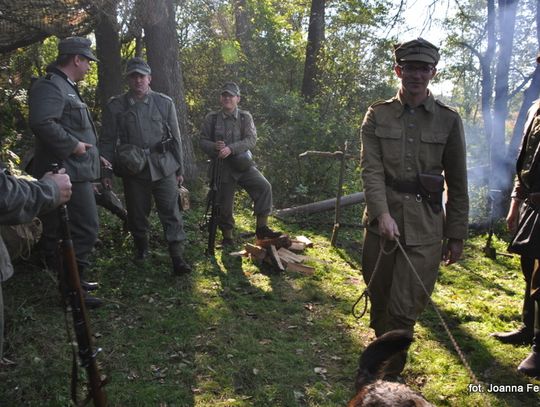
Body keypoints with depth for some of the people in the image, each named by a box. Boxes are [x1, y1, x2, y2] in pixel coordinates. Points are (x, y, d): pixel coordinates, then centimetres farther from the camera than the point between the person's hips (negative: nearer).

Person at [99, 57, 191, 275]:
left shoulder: (164, 103, 5)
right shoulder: (115, 106, 3)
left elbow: (175, 138, 8)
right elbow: (108, 141, 5)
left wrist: (179, 168, 7)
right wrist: (106, 172, 0)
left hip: (164, 167, 0)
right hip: (133, 170, 1)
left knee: (171, 213, -6)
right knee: (137, 214, 11)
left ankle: (177, 258, -4)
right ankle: (141, 248, 33)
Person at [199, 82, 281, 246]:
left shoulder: (245, 117, 1)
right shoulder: (212, 118, 3)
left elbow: (251, 139, -11)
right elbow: (203, 141, 4)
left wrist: (231, 148, -26)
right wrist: (215, 146, -19)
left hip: (243, 164, 0)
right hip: (222, 167, 0)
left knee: (264, 186, -20)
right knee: (224, 203, 4)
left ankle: (262, 227, -11)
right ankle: (227, 237, 24)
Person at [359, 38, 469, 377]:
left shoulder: (449, 120, 3)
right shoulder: (377, 116, 4)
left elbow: (457, 184, 5)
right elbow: (371, 169, -6)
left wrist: (457, 235, 5)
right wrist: (383, 214, -20)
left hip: (426, 228, -1)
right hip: (382, 219, 1)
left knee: (405, 309, -3)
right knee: (379, 298, 14)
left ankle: (389, 375, 16)